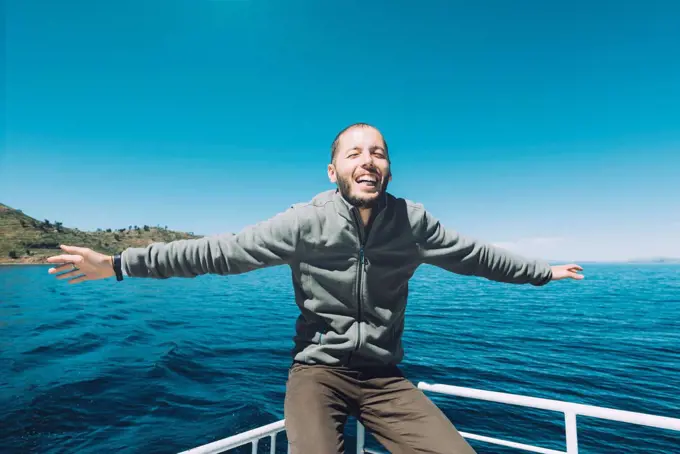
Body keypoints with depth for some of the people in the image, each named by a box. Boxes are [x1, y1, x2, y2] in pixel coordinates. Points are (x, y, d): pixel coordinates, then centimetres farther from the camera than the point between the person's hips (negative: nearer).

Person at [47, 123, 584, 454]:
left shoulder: (412, 220, -3)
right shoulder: (306, 222, -11)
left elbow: (474, 255, 11)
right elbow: (220, 251, -9)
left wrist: (542, 271, 22)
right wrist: (121, 263, -9)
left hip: (384, 375, 3)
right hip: (319, 369, -2)